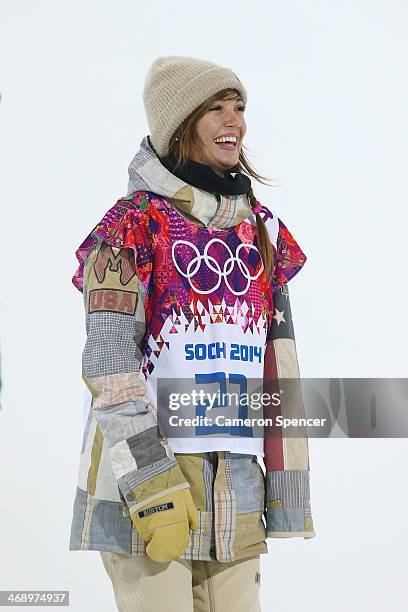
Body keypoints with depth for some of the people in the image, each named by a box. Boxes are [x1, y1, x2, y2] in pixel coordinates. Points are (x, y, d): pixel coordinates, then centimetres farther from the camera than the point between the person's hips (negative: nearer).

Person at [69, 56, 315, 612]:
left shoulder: (261, 231, 16)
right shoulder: (134, 224, -3)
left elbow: (278, 365, 15)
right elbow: (109, 357, -11)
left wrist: (289, 488, 12)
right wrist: (152, 482, -19)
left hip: (235, 486, 6)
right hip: (144, 475, -5)